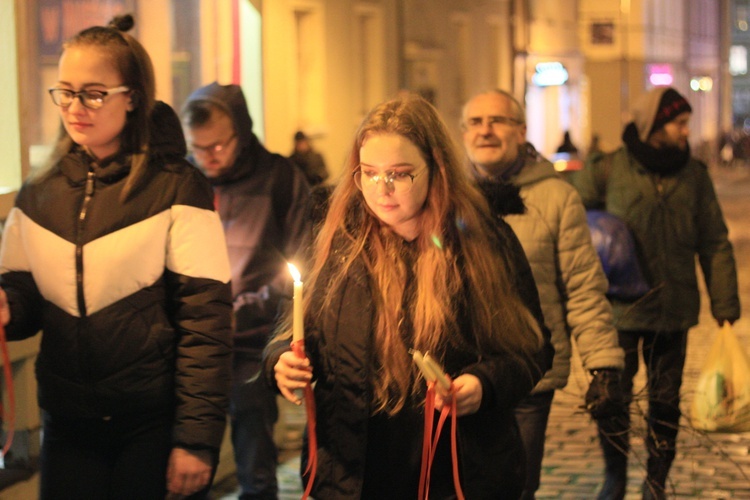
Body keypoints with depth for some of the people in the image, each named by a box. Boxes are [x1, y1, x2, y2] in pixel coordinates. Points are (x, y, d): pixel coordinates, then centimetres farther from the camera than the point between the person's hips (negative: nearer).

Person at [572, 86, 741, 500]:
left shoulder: (694, 175, 3)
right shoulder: (606, 170, -5)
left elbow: (715, 244, 6)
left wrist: (724, 303, 2)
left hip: (674, 311, 2)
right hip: (620, 309, -2)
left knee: (666, 401, 9)